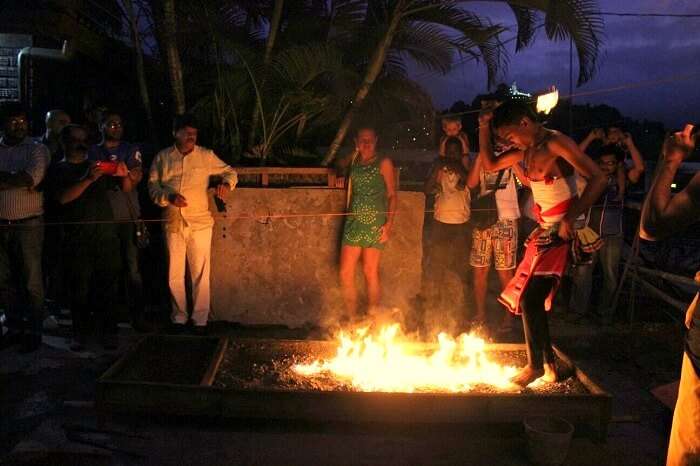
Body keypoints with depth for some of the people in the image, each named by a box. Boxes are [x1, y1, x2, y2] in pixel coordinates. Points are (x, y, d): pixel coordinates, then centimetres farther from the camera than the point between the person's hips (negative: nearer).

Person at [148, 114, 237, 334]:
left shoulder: (206, 156, 3)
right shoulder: (162, 157, 6)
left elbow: (230, 172, 11)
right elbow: (153, 186, 7)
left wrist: (226, 183, -12)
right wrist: (168, 197, -13)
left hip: (200, 223, -1)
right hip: (173, 223, 2)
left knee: (200, 274, 1)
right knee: (174, 275, 8)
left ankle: (200, 319, 12)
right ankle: (179, 317, 23)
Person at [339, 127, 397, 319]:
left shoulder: (383, 163, 1)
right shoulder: (354, 163, 15)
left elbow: (392, 194, -2)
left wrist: (389, 224, -11)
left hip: (375, 222, -5)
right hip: (354, 221, 5)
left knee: (370, 272, -1)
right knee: (345, 273, -1)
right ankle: (352, 320, 11)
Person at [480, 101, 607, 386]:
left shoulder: (556, 143, -15)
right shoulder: (527, 149, 11)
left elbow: (598, 179, -21)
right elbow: (490, 165, 20)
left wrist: (570, 219, -26)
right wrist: (484, 129, 9)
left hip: (561, 234, -9)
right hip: (543, 233, 9)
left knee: (530, 299, -9)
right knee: (531, 300, 9)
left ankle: (536, 365, 9)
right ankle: (548, 365, 21)